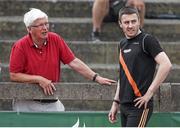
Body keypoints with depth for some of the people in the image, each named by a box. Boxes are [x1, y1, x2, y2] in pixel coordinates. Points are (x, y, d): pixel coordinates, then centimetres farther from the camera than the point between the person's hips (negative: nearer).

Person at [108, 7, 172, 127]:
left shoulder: (147, 40, -7)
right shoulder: (123, 44, 17)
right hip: (124, 106, 8)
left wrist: (149, 93, -17)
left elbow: (166, 65, -18)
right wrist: (116, 102, 20)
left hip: (139, 105, -8)